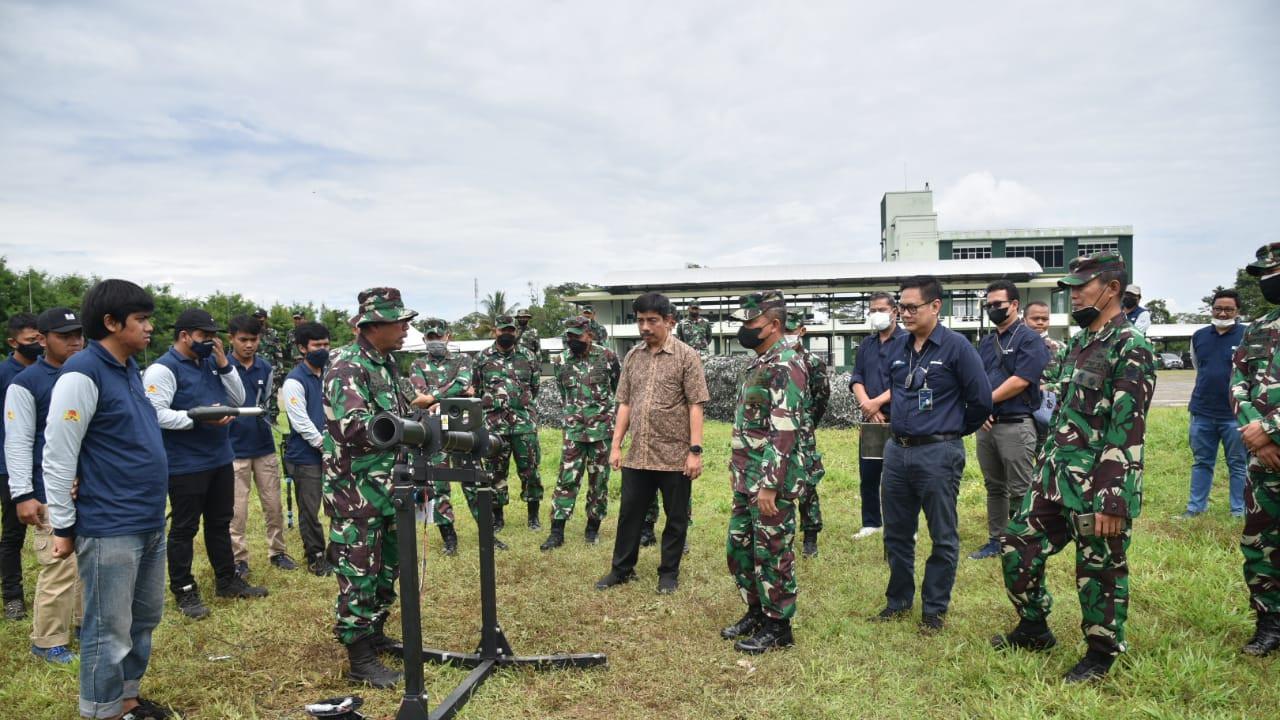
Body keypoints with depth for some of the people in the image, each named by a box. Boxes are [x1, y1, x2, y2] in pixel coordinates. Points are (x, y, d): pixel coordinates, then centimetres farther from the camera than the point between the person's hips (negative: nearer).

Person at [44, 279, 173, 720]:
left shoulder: (130, 368, 10)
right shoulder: (82, 374, -16)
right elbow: (57, 457, -15)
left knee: (144, 619, 19)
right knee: (110, 630, 5)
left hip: (150, 522, 9)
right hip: (110, 529, -9)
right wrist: (63, 527, -12)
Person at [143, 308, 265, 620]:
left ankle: (227, 580, 29)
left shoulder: (211, 363, 10)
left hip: (220, 459, 8)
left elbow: (238, 400, 8)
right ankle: (184, 591, 16)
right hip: (185, 465, -8)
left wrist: (224, 364, -3)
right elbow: (156, 414, -22)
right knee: (184, 529, 4)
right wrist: (200, 418, -27)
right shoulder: (163, 368, -12)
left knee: (220, 523, 17)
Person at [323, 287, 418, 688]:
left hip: (388, 486, 9)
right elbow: (353, 426, -27)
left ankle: (375, 634, 33)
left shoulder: (386, 363, 11)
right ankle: (360, 659, 10)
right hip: (356, 490, -9)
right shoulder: (347, 366, -16)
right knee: (359, 572, 0)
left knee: (387, 566, 18)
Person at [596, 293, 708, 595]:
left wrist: (695, 450, -15)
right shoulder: (632, 356, 8)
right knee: (629, 513, 13)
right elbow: (625, 404, 11)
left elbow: (695, 406, -9)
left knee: (676, 518, 9)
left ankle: (669, 572, 25)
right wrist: (616, 445, 6)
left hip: (675, 455, -4)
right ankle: (622, 568, 29)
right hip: (637, 455, 4)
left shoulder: (687, 356, -6)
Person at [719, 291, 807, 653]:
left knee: (771, 553, 2)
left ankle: (778, 626, 16)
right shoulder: (759, 362, 14)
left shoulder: (785, 365, -18)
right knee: (739, 546, 17)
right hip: (747, 479, 10)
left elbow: (784, 432, -24)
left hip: (772, 480, -10)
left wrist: (770, 485, -25)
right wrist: (737, 470, 21)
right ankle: (756, 611, 32)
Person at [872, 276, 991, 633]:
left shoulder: (956, 346, -10)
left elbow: (981, 400, -7)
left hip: (938, 453, -6)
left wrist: (953, 431, 4)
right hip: (896, 450, 6)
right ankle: (899, 601, 29)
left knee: (943, 537, 6)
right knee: (896, 533, 14)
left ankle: (934, 610, 19)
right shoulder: (897, 348, 7)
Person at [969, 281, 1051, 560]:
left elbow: (1020, 381, -16)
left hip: (1016, 424, -7)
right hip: (986, 424, 7)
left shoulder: (1029, 339, -6)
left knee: (1019, 491, -2)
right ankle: (996, 541, 24)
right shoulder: (986, 343, 16)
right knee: (994, 487, 15)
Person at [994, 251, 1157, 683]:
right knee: (1018, 546, 12)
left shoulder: (1130, 348, -14)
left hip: (1096, 489, -8)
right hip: (1055, 480, 9)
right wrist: (1042, 471, 19)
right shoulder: (1077, 345, 14)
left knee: (1100, 573, 6)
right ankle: (1034, 630, 30)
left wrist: (1113, 502, -22)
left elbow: (1126, 432, -20)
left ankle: (1101, 655, 25)